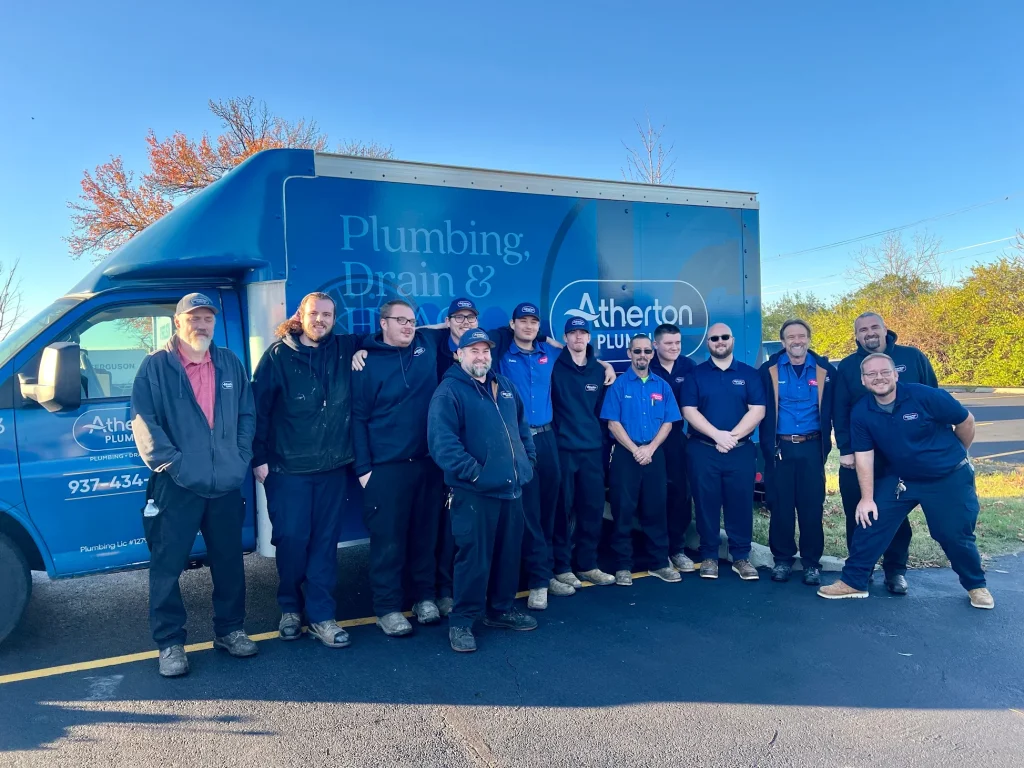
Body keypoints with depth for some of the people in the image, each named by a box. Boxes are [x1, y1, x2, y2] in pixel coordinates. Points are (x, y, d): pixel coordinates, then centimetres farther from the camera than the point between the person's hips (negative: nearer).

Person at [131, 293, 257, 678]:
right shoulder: (155, 366, -3)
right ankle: (169, 643, 18)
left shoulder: (230, 363, 10)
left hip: (226, 483, 4)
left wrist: (241, 457, 1)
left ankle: (229, 630, 29)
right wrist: (170, 462, -14)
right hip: (176, 485, -4)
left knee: (229, 562, 14)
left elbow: (247, 414, 11)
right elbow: (143, 421, -8)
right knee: (167, 566, 3)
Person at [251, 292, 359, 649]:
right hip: (287, 468, -3)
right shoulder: (278, 355, -5)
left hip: (333, 466, 3)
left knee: (325, 541, 6)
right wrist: (259, 458, -7)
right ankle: (290, 607, 24)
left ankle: (320, 614, 16)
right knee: (292, 539, 2)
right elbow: (257, 408, -5)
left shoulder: (344, 349, 3)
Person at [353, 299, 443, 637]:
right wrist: (363, 467, -8)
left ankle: (424, 596, 27)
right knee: (388, 539, 1)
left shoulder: (428, 347, 7)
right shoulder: (368, 364, -3)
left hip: (428, 462, 4)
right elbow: (358, 418, -4)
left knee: (425, 533, 12)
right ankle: (387, 608, 14)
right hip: (386, 467, -3)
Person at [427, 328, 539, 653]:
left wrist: (528, 461, 12)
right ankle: (461, 621, 13)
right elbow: (442, 442, -20)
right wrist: (472, 472, -21)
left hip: (511, 488, 7)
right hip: (475, 492, -7)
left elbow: (522, 427, 24)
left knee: (509, 553, 16)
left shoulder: (505, 386, 15)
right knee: (473, 557, -2)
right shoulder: (448, 391, -9)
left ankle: (501, 609, 32)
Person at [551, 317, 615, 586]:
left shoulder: (598, 371, 11)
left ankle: (587, 565, 20)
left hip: (592, 449, 4)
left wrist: (603, 442, 13)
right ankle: (562, 567, 10)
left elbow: (602, 410, 16)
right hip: (563, 449, -4)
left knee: (593, 508, 7)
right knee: (563, 509, -1)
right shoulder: (555, 367, -3)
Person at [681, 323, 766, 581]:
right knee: (706, 505, 4)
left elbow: (757, 411, -2)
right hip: (703, 450, 0)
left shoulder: (749, 374, 7)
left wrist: (732, 436, -13)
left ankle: (741, 557, 15)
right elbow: (689, 411, -4)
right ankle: (709, 557, 15)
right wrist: (717, 434, -15)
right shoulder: (695, 375, 5)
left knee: (740, 504, 3)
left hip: (741, 451, 1)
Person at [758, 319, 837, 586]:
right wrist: (768, 444, 0)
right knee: (780, 505, 3)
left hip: (811, 447, 1)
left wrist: (826, 443, 3)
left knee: (812, 506, 3)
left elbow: (832, 411, 8)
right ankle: (783, 559, 15)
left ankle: (811, 562, 14)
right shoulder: (769, 370, 1)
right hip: (779, 447, -1)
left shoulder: (825, 370, 5)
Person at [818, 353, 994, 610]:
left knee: (955, 535, 2)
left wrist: (956, 455, 8)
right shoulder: (861, 412, -12)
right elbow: (864, 456, -7)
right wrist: (867, 497, -10)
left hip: (949, 477, -3)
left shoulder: (925, 396, -22)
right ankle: (853, 581, 7)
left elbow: (966, 420, -8)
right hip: (899, 479, 3)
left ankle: (976, 585, 30)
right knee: (870, 524, -5)